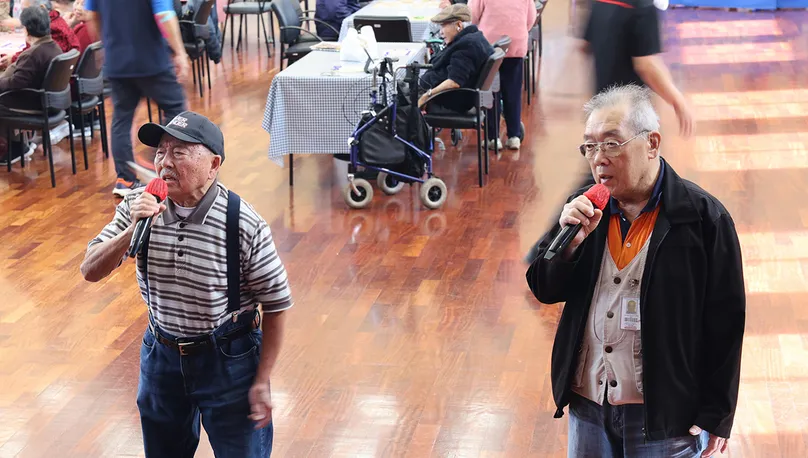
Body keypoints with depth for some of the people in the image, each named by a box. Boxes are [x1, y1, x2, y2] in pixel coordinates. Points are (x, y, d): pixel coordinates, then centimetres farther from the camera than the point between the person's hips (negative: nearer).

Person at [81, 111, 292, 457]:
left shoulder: (244, 224, -21)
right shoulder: (138, 207, -9)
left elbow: (275, 304, -13)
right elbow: (90, 271, -9)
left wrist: (262, 382, -12)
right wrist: (133, 230, -27)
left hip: (228, 359, -4)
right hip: (162, 352, 4)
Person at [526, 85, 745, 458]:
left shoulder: (703, 217, -12)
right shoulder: (585, 207, 3)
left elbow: (724, 325, -9)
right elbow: (543, 289, 5)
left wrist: (715, 417, -7)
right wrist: (569, 242, -14)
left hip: (666, 415, -4)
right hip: (587, 406, 5)